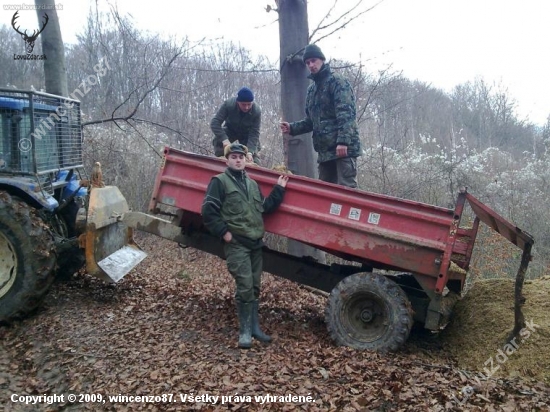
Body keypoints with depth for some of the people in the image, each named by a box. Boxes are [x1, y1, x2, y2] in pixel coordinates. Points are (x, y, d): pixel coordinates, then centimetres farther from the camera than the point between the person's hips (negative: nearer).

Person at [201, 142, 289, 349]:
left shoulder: (252, 184, 18)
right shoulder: (220, 181, -4)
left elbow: (265, 207, 14)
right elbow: (208, 211, -11)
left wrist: (279, 189, 9)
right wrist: (224, 232, -13)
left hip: (255, 243, 7)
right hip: (236, 244, -7)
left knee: (254, 287, 12)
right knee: (245, 287, -10)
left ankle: (254, 327, 23)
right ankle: (244, 331, 3)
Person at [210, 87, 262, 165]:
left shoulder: (257, 111, -31)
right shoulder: (228, 104, -32)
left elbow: (254, 133, -29)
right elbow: (214, 122, -34)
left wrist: (250, 152, -43)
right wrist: (224, 139, -48)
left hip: (247, 133, 1)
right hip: (230, 130, -1)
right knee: (218, 141, -28)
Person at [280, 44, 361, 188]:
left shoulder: (336, 81, -2)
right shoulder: (311, 89, 22)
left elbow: (346, 114, -14)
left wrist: (343, 141, -24)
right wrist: (292, 128, 9)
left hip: (343, 147, -8)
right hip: (324, 150, 8)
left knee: (346, 189, -10)